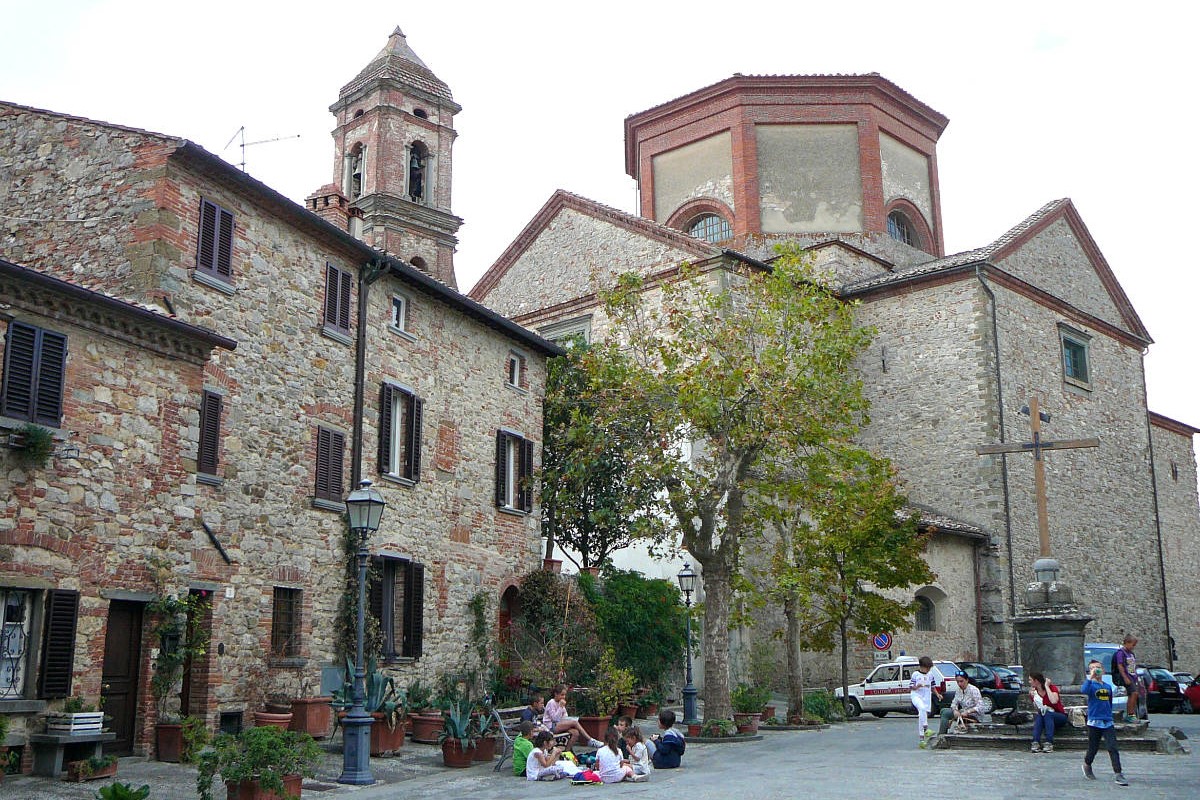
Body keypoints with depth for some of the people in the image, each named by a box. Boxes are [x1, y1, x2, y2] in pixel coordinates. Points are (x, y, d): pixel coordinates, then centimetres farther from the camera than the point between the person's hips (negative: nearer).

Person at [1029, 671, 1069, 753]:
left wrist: (1047, 686, -25)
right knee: (1038, 716, -29)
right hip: (1046, 718, 4)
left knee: (1047, 714, -34)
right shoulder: (1034, 692, -1)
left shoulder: (1052, 688, -14)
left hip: (1060, 716, -4)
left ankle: (1049, 743, -40)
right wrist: (1033, 697, -16)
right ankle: (1036, 743, -40)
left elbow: (1054, 701, -34)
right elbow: (1037, 710, -1)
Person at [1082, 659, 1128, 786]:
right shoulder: (1091, 685, -5)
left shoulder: (1108, 687, 11)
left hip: (1108, 722, 4)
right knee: (1093, 749, 7)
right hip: (1094, 722, -4)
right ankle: (1087, 765, 34)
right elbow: (1084, 690, -31)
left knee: (1113, 749, -7)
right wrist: (1091, 677, -31)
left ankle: (1118, 775, -9)